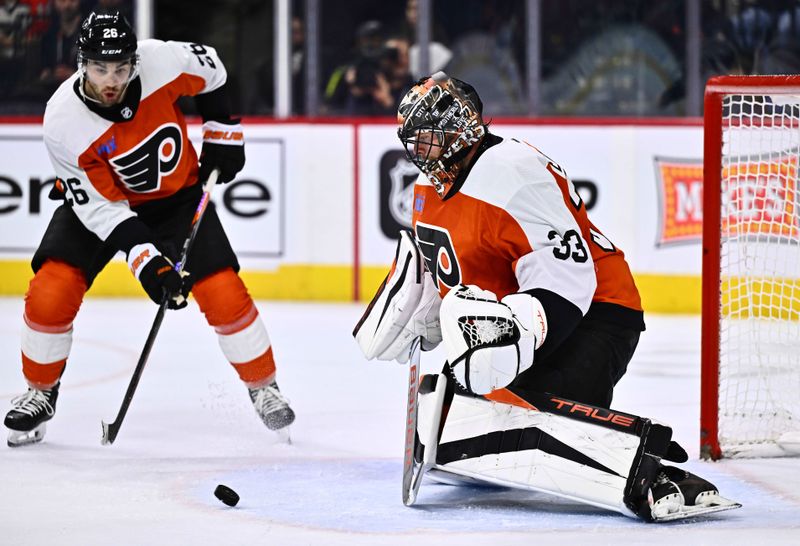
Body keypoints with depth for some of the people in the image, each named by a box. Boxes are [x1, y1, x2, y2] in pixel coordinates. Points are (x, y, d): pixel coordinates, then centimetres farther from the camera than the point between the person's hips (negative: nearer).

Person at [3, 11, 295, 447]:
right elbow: (99, 205, -26)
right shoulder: (64, 123, -31)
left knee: (223, 292, -10)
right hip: (97, 199, -1)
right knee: (51, 290, -17)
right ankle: (40, 393, 8)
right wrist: (144, 258, -33)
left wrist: (222, 133, -1)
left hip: (177, 194, 1)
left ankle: (263, 386, 13)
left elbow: (210, 70, -4)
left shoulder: (162, 62, -29)